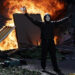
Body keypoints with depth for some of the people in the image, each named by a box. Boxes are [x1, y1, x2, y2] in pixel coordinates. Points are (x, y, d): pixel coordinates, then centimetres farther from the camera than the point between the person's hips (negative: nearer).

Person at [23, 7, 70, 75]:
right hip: (44, 42, -1)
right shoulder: (41, 24, 1)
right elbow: (33, 20, -2)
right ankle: (43, 67, 20)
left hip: (51, 42, 2)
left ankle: (56, 69, 5)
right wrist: (26, 14, -8)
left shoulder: (53, 23, 7)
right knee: (43, 55, 3)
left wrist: (69, 17, 17)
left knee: (53, 56, 1)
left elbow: (61, 21, 13)